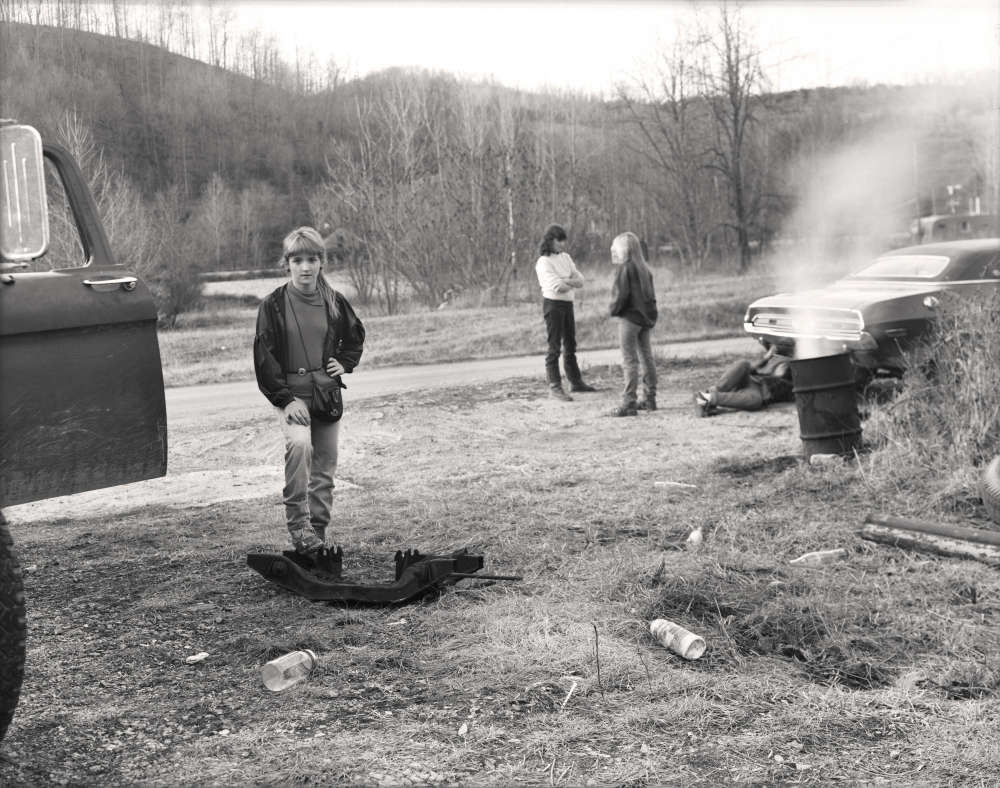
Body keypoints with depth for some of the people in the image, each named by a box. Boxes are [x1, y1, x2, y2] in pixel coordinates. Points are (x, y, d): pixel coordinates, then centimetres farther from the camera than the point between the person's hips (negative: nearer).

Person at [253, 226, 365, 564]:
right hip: (291, 394, -4)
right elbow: (264, 357, -7)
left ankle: (318, 534, 20)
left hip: (327, 393, 4)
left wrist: (344, 363, 4)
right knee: (299, 444, -31)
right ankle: (299, 526, -28)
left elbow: (355, 336, 22)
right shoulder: (273, 305, -5)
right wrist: (285, 399, -15)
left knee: (324, 466, 7)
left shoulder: (334, 302, 4)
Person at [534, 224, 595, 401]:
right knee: (554, 347, -7)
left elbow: (580, 281, 4)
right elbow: (557, 287, -22)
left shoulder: (566, 258, 10)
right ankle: (554, 387, -6)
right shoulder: (544, 262, -13)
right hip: (553, 304, -8)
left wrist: (565, 281, -14)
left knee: (570, 345, 16)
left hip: (568, 304, 8)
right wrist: (572, 283, -4)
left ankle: (576, 382, 28)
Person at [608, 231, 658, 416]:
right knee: (646, 358, 13)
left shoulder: (625, 268, -13)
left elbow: (621, 294, -17)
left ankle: (629, 403, -8)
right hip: (646, 317, 8)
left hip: (629, 317, -8)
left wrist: (614, 310, -2)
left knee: (629, 361, -7)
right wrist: (650, 315, 15)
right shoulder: (644, 269, 12)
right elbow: (651, 295, 13)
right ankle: (649, 399, 19)